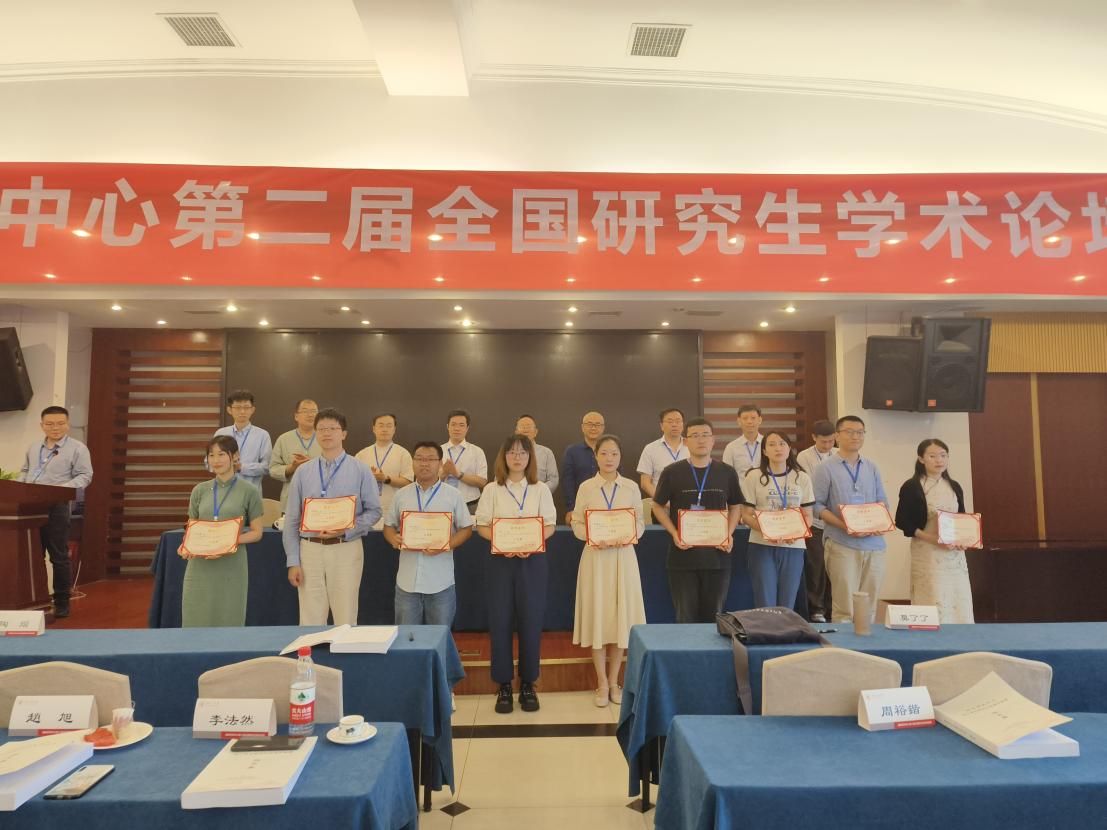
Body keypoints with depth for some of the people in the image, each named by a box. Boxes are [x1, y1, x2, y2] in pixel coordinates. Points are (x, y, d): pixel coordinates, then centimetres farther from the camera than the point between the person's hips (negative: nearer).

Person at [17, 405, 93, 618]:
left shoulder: (78, 448, -2)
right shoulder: (33, 448, 17)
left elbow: (84, 476, -7)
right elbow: (24, 471, 25)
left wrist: (62, 488, -22)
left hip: (56, 508, -5)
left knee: (59, 557, -1)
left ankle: (62, 601, 7)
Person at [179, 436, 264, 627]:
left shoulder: (249, 492, -1)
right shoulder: (200, 490, 9)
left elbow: (256, 532, 0)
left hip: (232, 566, -3)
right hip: (200, 566, 3)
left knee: (228, 620, 3)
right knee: (196, 620, 4)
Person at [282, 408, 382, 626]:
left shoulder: (360, 470, 1)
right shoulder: (302, 472, 7)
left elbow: (374, 511, 0)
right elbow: (291, 520, 8)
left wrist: (346, 529, -15)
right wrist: (293, 561, 2)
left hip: (346, 549, -2)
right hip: (310, 549, 2)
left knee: (345, 620, 4)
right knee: (310, 621, 8)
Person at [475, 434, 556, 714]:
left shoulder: (541, 489, 5)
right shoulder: (492, 490, 4)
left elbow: (549, 526, 2)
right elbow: (482, 526, 1)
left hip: (533, 560, 0)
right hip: (500, 560, 0)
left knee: (531, 621, 3)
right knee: (500, 621, 2)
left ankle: (528, 684, 18)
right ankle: (504, 685, 16)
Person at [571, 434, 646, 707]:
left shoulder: (631, 487, 4)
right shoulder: (586, 488, 1)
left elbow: (640, 522, 5)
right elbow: (577, 524, 0)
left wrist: (629, 536, -15)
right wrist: (594, 538, -18)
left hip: (623, 556, 1)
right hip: (596, 556, -1)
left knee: (621, 616, 5)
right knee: (598, 616, 2)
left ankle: (614, 682, 21)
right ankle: (602, 684, 16)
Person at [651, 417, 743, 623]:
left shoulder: (727, 473, 4)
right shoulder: (672, 473, -2)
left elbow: (735, 506, 14)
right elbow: (658, 506, 5)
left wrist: (729, 534, -3)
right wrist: (674, 533, -10)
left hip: (717, 555, 2)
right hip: (682, 555, -1)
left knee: (713, 617, 12)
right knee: (686, 618, 8)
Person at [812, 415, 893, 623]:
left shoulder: (872, 469, 15)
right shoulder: (826, 469, 0)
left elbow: (882, 502, 16)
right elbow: (817, 505, -5)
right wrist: (843, 525, -17)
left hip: (874, 543, 4)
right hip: (842, 544, -4)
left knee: (869, 606, 9)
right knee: (844, 607, -4)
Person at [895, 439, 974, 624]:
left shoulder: (955, 487, 12)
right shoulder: (911, 487, -6)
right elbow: (901, 521, -9)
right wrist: (932, 538, -19)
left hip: (955, 554, 6)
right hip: (927, 553, -5)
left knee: (960, 607, 4)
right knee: (934, 607, -6)